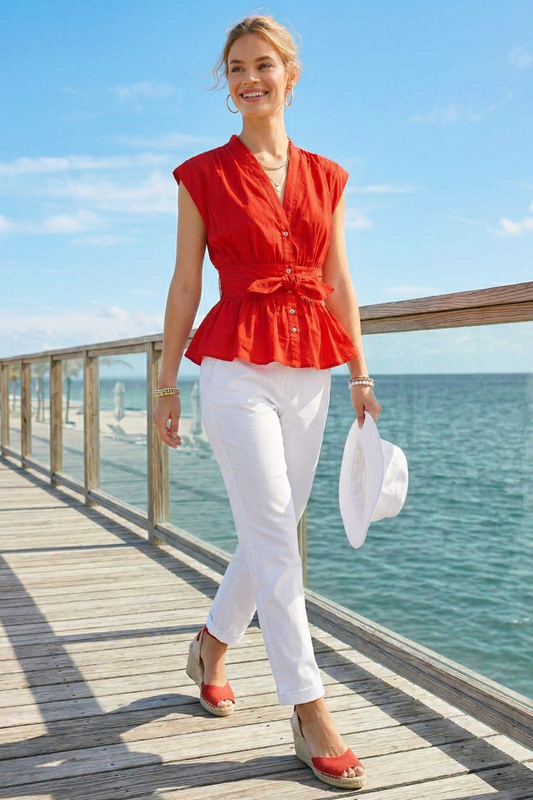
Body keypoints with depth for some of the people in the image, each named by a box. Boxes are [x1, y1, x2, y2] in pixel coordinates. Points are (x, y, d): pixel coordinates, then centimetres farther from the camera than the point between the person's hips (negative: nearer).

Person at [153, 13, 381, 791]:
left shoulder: (325, 176, 12)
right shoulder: (203, 174, 3)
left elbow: (339, 284, 12)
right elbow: (186, 285, 3)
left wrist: (360, 375, 8)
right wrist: (166, 383, 3)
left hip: (309, 373, 4)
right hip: (237, 367, -4)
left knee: (273, 531, 11)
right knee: (273, 536, -8)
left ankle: (212, 646, 35)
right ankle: (311, 715, 1)